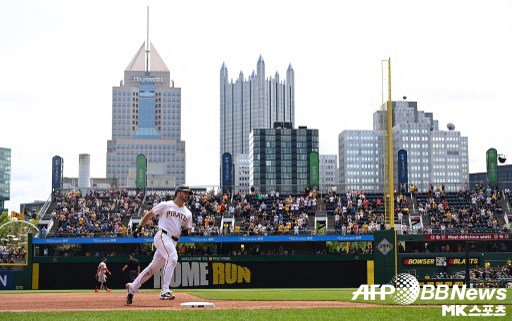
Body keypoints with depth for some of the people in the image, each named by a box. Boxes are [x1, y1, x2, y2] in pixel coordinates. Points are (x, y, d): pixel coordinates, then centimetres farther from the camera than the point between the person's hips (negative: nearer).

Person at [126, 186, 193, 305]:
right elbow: (149, 214, 9)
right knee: (172, 258, -29)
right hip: (162, 236, -6)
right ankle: (165, 291, -31)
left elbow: (188, 227, 23)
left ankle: (132, 287, 23)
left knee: (154, 267, 8)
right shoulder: (165, 205, 3)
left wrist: (185, 230, -1)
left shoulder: (188, 213, 17)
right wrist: (139, 227, 2)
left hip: (173, 242, 6)